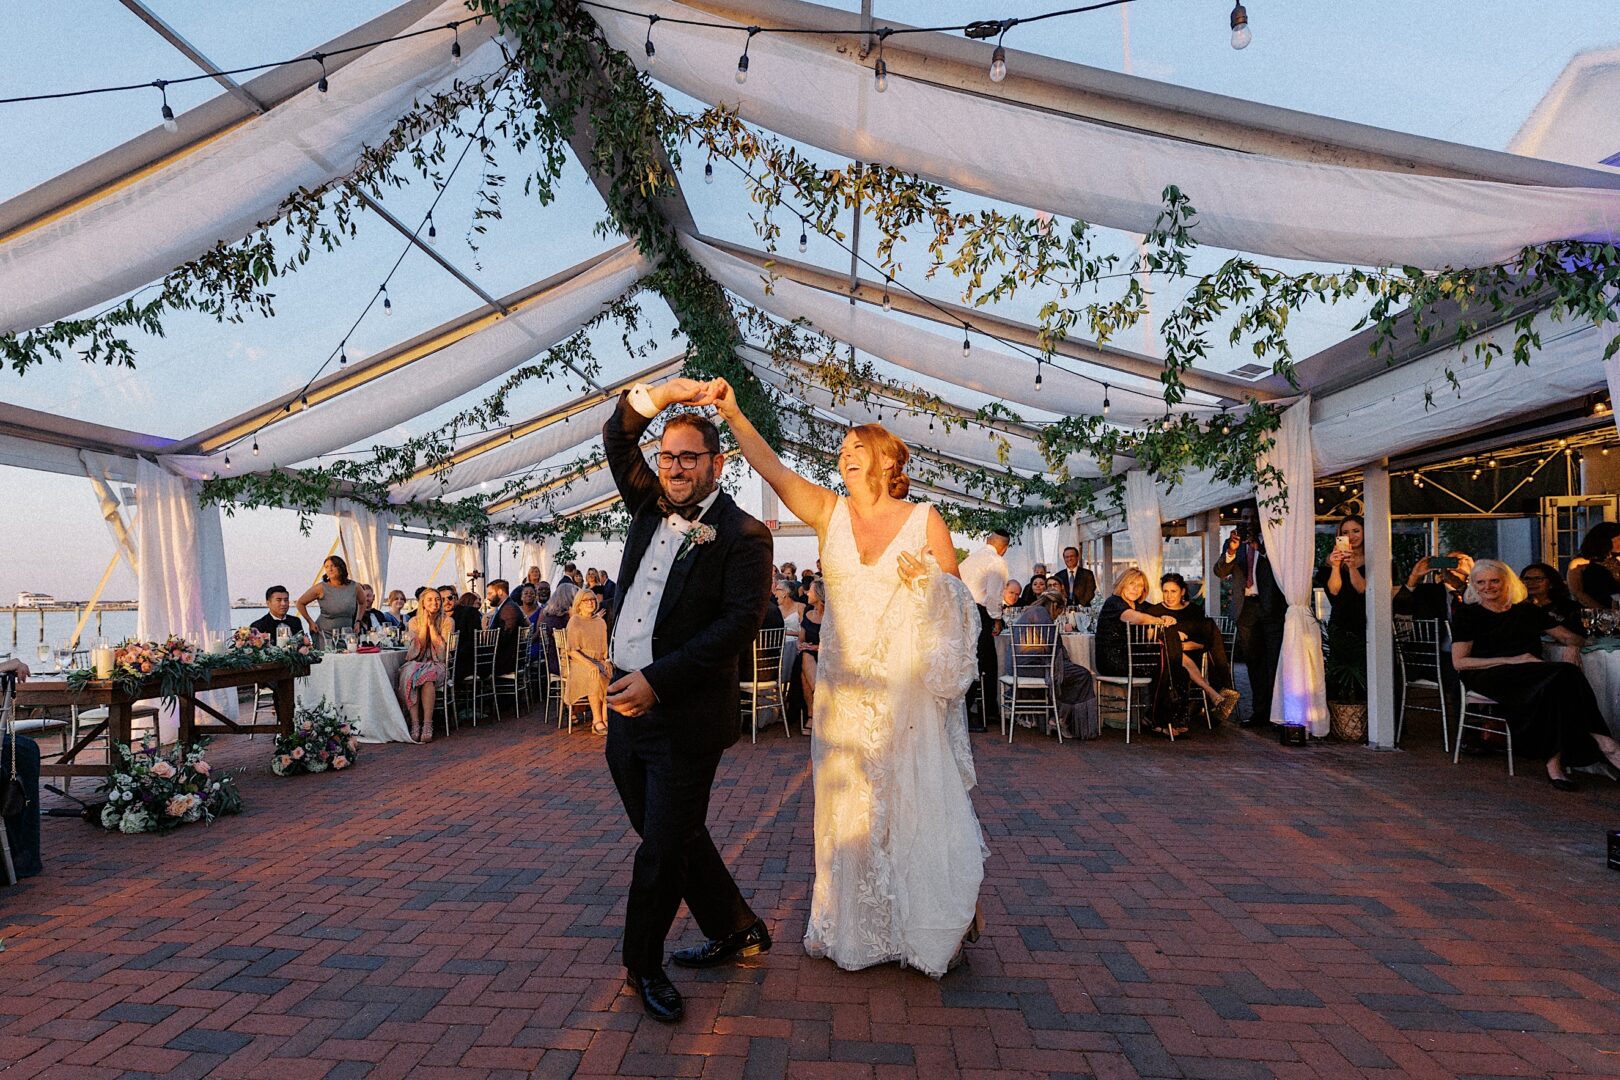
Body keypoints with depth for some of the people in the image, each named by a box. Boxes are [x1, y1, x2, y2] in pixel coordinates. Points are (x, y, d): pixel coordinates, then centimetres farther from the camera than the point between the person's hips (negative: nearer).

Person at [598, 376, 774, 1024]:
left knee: (664, 849, 4)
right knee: (670, 838, 18)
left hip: (685, 716, -7)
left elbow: (740, 622, -18)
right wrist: (660, 396, -6)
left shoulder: (743, 535, -9)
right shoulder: (652, 507, 11)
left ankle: (644, 966, 27)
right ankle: (737, 932, 37)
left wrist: (657, 680, -22)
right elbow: (616, 438, 13)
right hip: (626, 705, 7)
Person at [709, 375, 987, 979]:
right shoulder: (829, 513, 4)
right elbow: (774, 471, -10)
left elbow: (959, 600, 3)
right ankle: (856, 928, 27)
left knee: (917, 803, 2)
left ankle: (931, 927, 22)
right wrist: (734, 416, -21)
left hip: (909, 687, -2)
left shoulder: (925, 520, -1)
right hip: (845, 688, 3)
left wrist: (930, 580, -17)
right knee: (849, 805, 10)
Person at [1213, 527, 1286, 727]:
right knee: (1254, 663, 8)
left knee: (1274, 661, -5)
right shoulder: (1233, 542, 12)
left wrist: (1260, 545, -16)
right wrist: (1231, 551, -13)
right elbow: (1220, 572, 3)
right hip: (1247, 608, 3)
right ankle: (1260, 710, 14)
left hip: (1271, 606, -3)